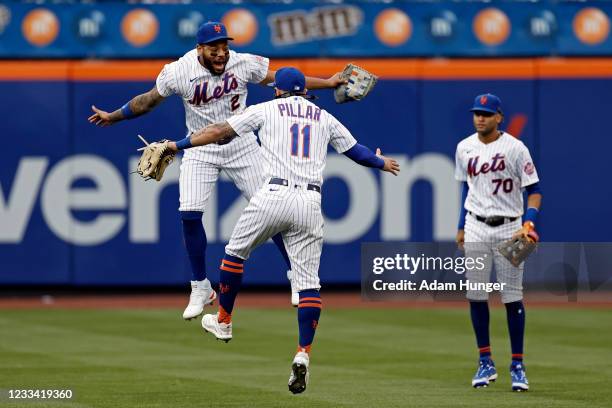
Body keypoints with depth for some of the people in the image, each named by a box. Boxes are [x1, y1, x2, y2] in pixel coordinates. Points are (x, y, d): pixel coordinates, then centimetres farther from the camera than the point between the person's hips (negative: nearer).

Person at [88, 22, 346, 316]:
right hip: (200, 149, -1)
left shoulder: (245, 64, -13)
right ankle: (201, 289, 5)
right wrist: (113, 117, 4)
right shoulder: (178, 72, -16)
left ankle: (295, 275, 15)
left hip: (241, 146, 1)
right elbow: (150, 99, 0)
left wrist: (327, 83, -2)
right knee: (189, 214, -13)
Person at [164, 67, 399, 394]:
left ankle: (223, 321, 31)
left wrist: (178, 145, 16)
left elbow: (220, 131, 9)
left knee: (235, 252, 22)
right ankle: (303, 353, -13)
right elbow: (356, 151, 29)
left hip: (274, 195, -2)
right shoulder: (324, 118, 20)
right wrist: (382, 163, 50)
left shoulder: (267, 110, 12)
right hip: (310, 203, 2)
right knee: (308, 281, 0)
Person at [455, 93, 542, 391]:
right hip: (476, 227, 4)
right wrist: (461, 227, 18)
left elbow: (534, 190, -8)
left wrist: (529, 223, -22)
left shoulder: (515, 148, -8)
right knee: (476, 295, 1)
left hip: (509, 228, -4)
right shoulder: (464, 148, 7)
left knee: (513, 297, -3)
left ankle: (517, 366, 3)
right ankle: (485, 363, 11)